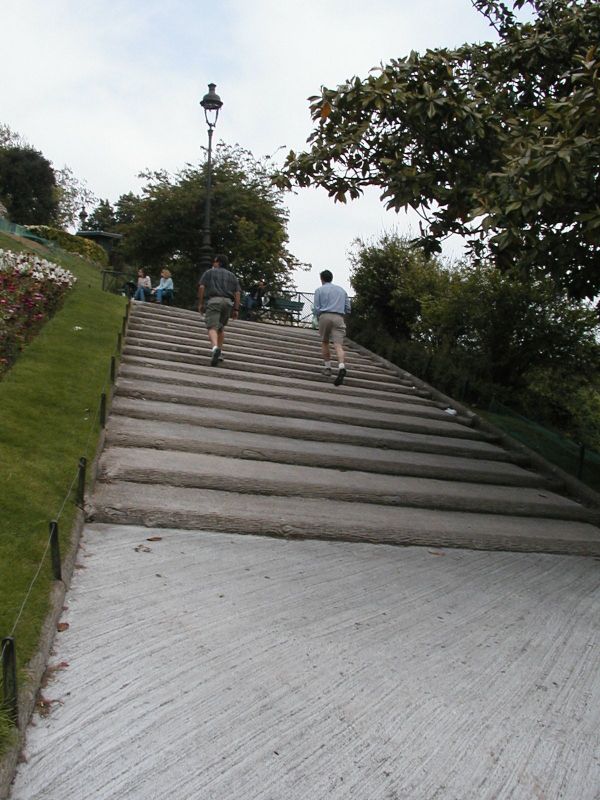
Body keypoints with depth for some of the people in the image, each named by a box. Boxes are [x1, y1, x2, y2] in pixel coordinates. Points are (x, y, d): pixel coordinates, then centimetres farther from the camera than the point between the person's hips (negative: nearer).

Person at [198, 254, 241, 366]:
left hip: (213, 300, -4)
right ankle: (219, 352, 15)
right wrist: (236, 309, 7)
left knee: (212, 327, -15)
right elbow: (237, 293, 10)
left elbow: (201, 287, 2)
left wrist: (200, 303, 6)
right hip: (228, 302, 4)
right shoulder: (232, 276, 24)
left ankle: (215, 348, -42)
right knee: (221, 327, 21)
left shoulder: (209, 272, 16)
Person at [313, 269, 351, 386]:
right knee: (338, 345, -10)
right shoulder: (341, 290, 20)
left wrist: (318, 319, 19)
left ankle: (328, 367, 16)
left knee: (324, 342, 18)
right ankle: (341, 367, -32)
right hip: (339, 318, 2)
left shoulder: (319, 290, 10)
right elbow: (348, 308, 18)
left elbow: (317, 308, 2)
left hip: (325, 316, -1)